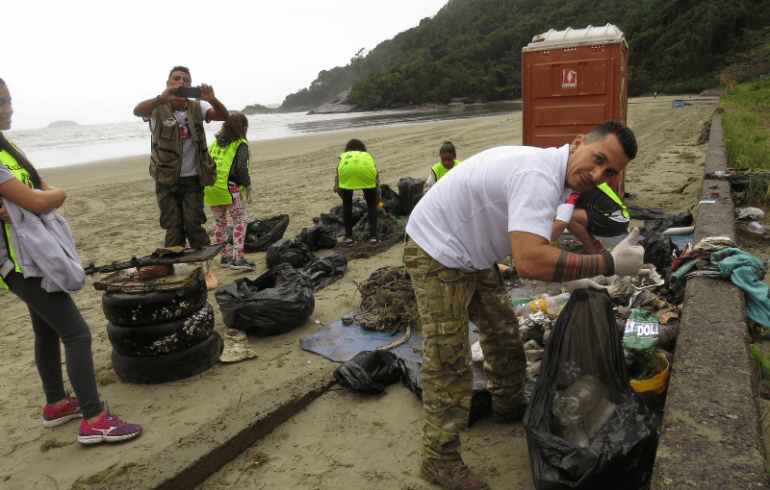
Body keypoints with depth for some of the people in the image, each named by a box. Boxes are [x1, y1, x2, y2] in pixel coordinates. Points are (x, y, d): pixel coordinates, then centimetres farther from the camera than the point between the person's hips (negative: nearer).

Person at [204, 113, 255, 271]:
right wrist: (248, 187, 0)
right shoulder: (241, 145, -2)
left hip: (210, 188, 7)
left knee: (219, 222, 16)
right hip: (228, 188, -7)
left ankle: (224, 257, 23)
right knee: (240, 220, -1)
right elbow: (241, 168, -10)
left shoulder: (215, 143, 18)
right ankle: (237, 259, -10)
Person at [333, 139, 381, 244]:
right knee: (371, 203, 19)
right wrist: (377, 202, 50)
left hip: (345, 169, 0)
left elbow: (337, 186, 32)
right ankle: (373, 237, 13)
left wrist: (344, 197, 50)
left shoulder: (343, 156, 38)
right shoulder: (367, 155, 40)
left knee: (346, 203, 21)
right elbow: (377, 181, 37)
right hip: (365, 169, 0)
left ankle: (349, 237, 20)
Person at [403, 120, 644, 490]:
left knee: (503, 330, 24)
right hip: (437, 256, -11)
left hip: (472, 254, 11)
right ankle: (440, 460, 13)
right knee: (449, 363, -5)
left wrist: (566, 279, 9)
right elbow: (529, 263, -43)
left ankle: (508, 405, 48)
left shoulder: (550, 172, 3)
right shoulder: (539, 178, -31)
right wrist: (610, 264, -34)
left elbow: (530, 244, 15)